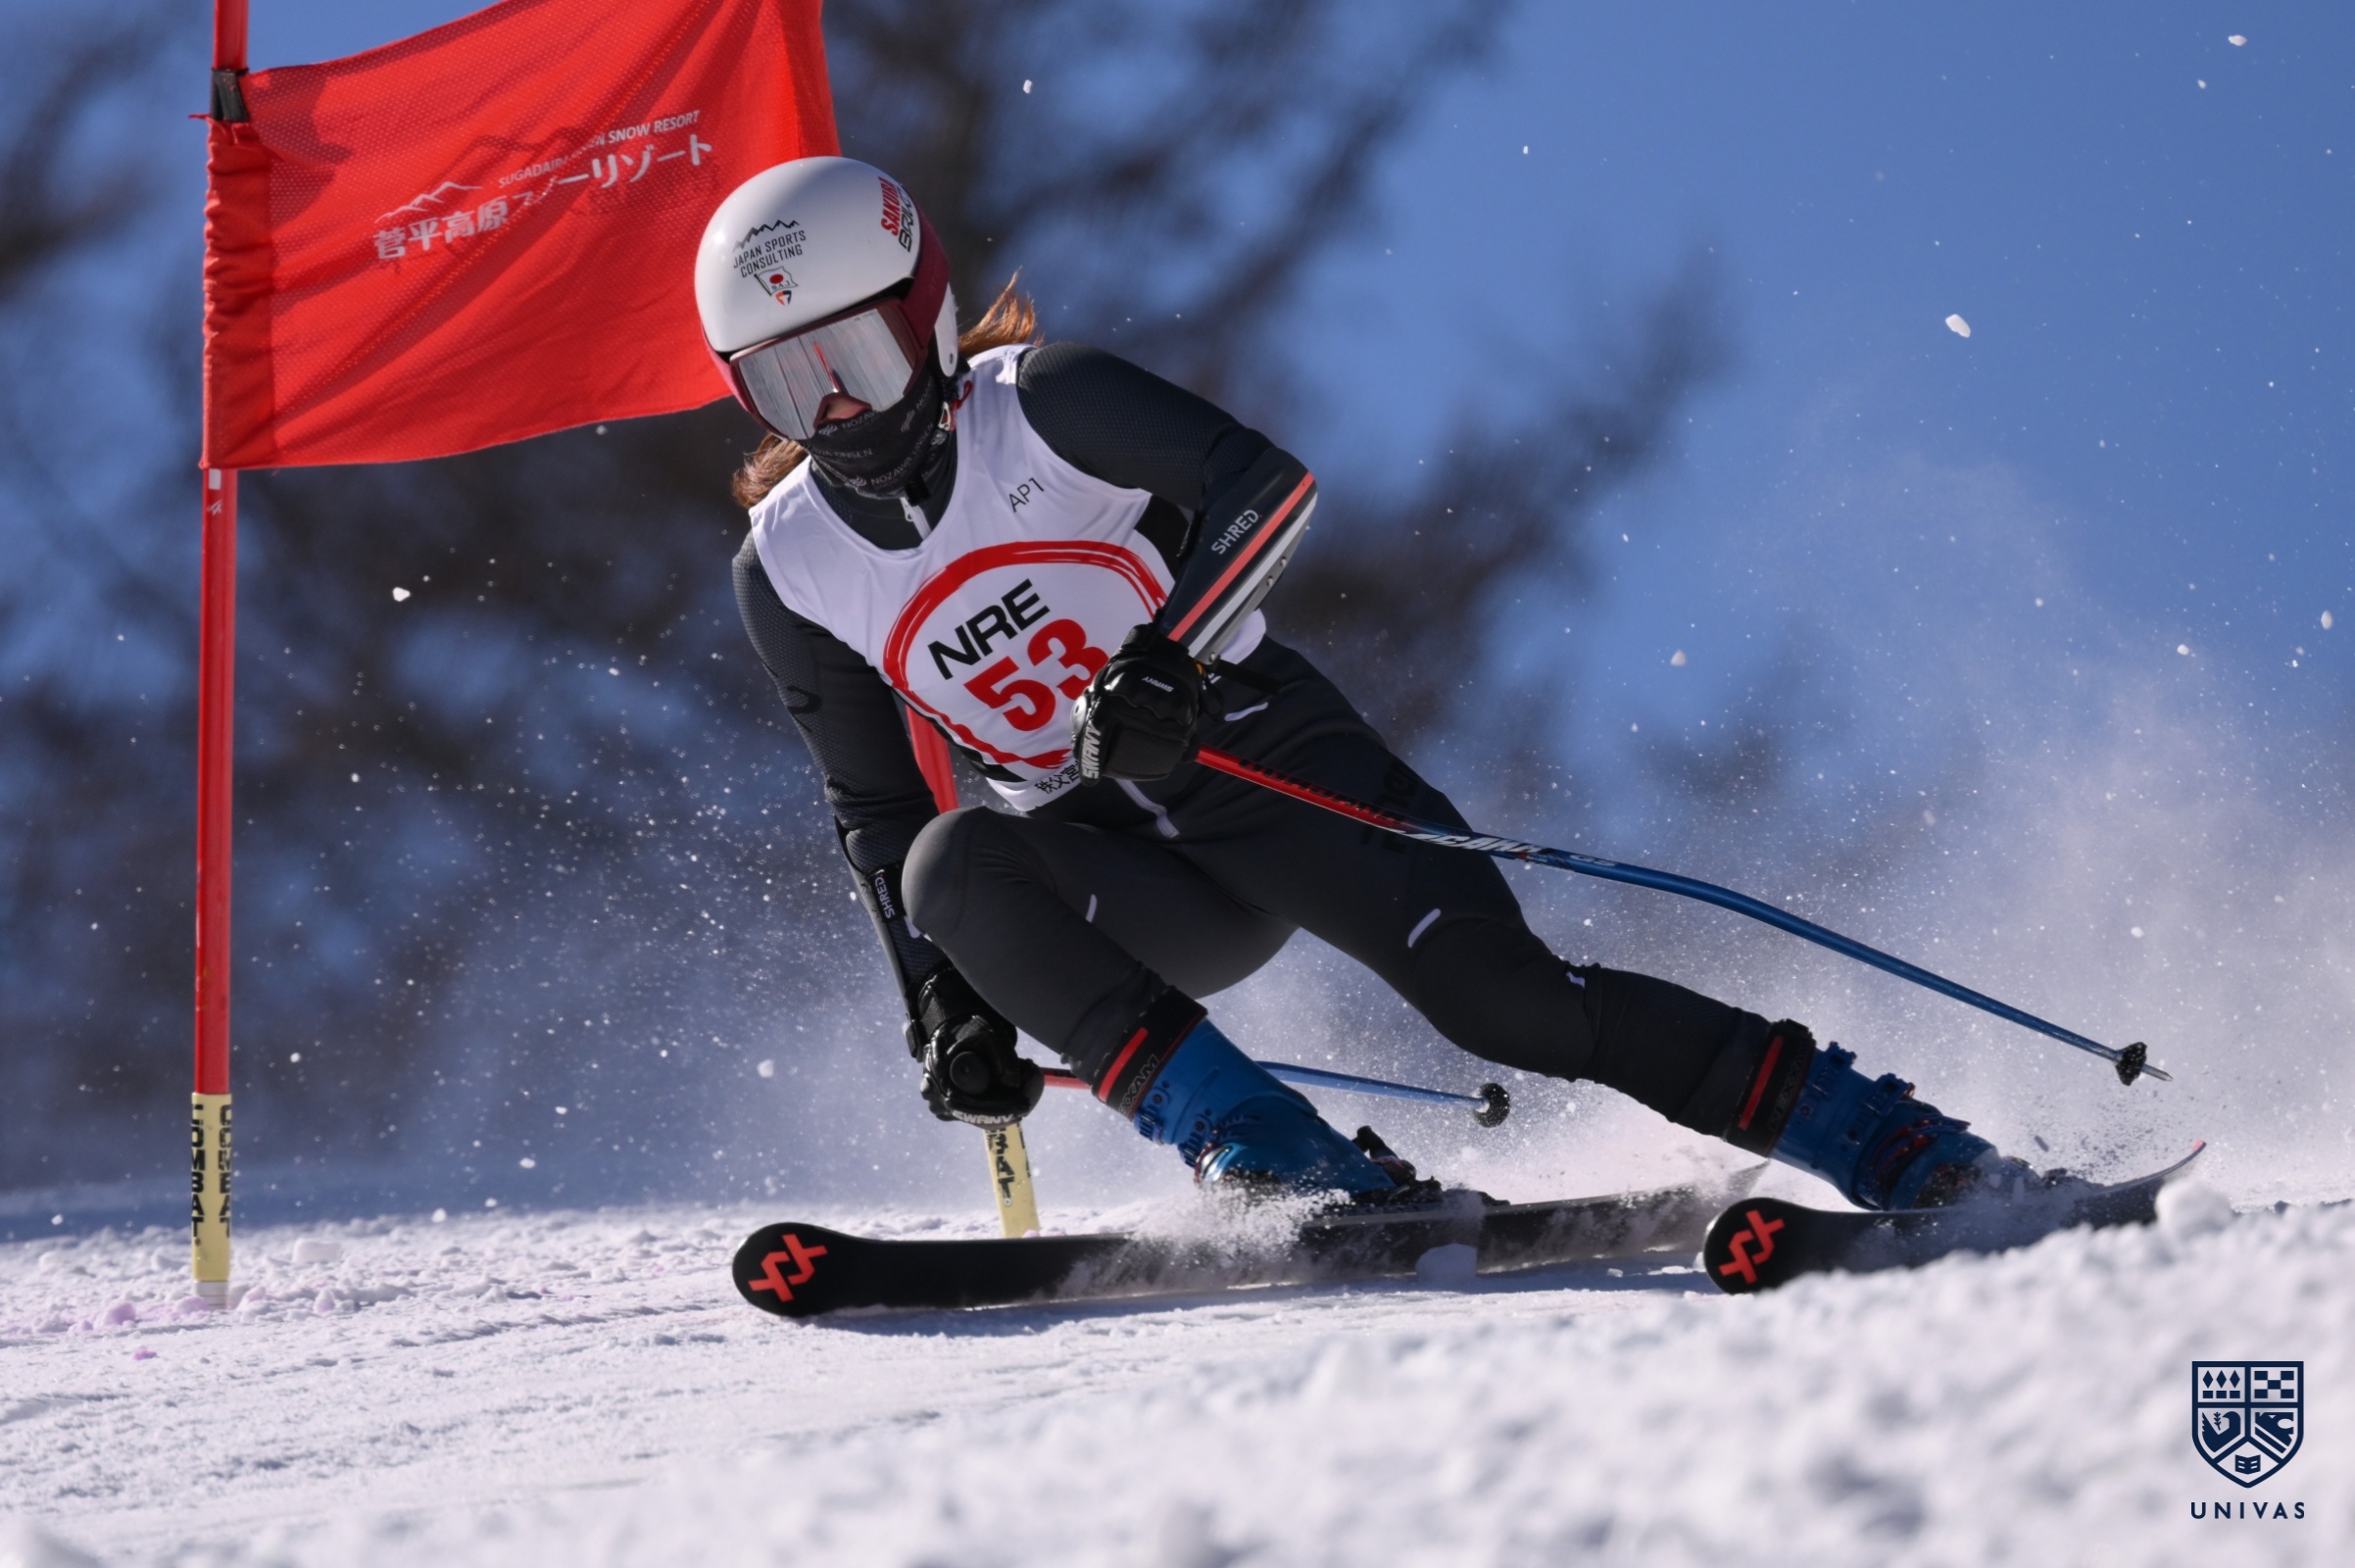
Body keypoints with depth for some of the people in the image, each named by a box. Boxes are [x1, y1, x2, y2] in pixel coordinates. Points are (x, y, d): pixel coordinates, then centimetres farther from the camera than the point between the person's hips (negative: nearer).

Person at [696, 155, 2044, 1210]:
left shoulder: (1041, 406, -12)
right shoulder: (790, 572, 0)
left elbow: (1266, 484, -24)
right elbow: (875, 806, 9)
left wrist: (1165, 653, -38)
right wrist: (942, 1004, 0)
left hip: (1257, 753, -3)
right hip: (1117, 863, 3)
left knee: (1498, 995, -20)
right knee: (951, 865, -29)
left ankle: (1894, 1146, -15)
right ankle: (1264, 1154, -36)